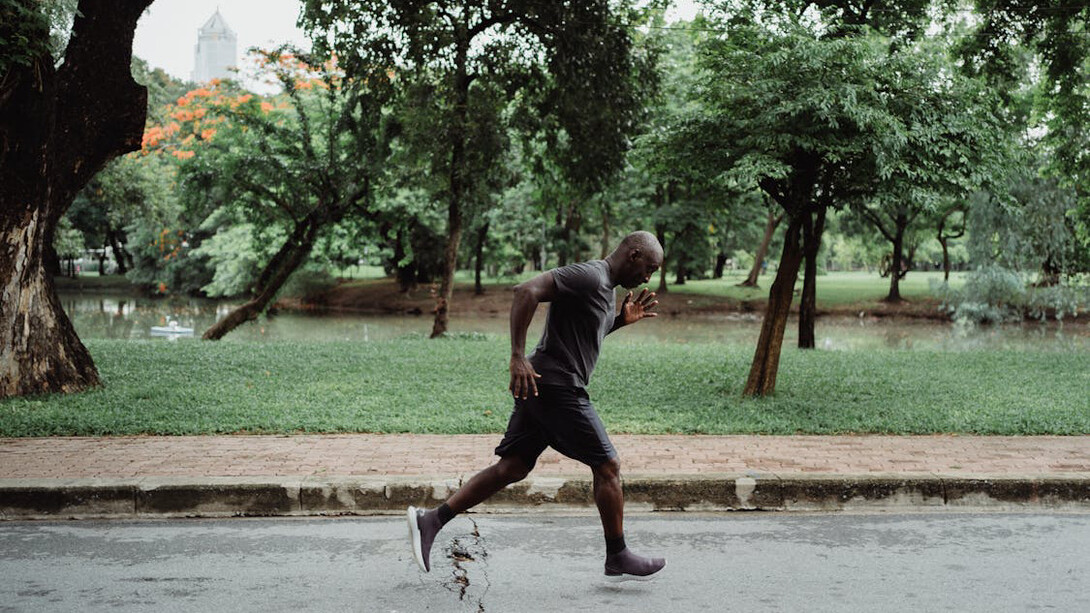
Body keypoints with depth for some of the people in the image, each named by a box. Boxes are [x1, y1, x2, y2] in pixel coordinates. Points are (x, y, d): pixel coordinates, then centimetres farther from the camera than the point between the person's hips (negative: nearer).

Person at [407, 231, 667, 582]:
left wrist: (621, 321, 16)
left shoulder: (607, 288, 19)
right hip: (556, 386, -10)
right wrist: (518, 356, -28)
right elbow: (527, 291, -24)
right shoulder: (589, 276, -14)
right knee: (607, 466, 0)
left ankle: (431, 521, 5)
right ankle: (618, 559, 12)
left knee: (512, 468, 8)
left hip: (541, 388, 10)